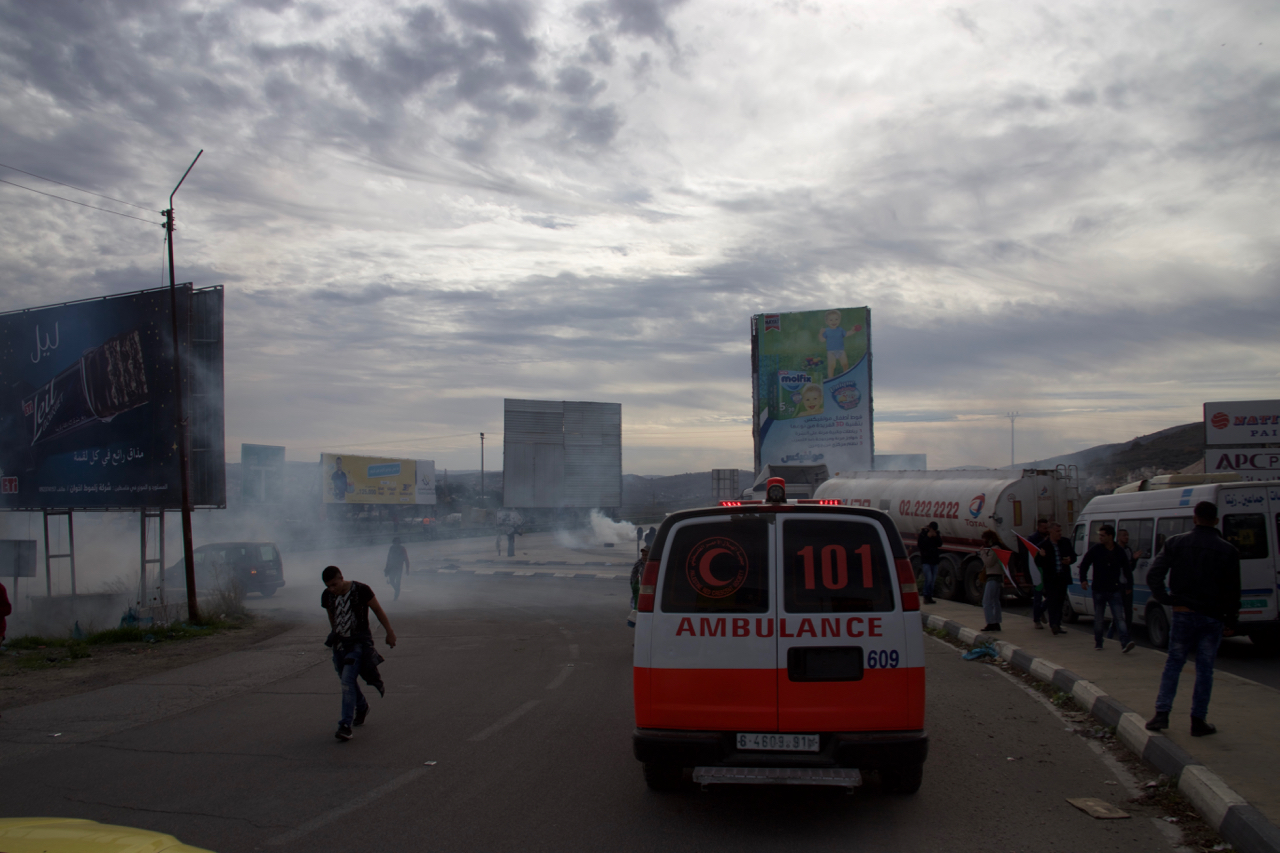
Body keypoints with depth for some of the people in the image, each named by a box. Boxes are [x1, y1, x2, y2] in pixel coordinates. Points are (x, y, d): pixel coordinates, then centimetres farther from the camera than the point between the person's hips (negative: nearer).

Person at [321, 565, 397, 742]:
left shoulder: (360, 590, -16)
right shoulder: (326, 596, -2)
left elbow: (378, 610, -5)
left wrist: (390, 632, 0)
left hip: (360, 642, -6)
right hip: (340, 642, 6)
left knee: (347, 680, -18)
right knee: (346, 681, 16)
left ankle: (345, 726, -18)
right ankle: (362, 707, 45)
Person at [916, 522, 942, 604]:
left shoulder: (937, 535, 10)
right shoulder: (923, 534, -3)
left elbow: (940, 544, -3)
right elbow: (919, 545, -15)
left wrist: (936, 536, -16)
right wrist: (928, 537, -19)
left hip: (934, 561, 5)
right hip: (925, 561, -5)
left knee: (933, 580, 6)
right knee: (929, 578, -17)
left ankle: (930, 597, 13)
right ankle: (926, 597, -11)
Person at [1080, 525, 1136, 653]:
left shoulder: (1120, 552, -1)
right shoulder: (1095, 550, -4)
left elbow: (1126, 569, 12)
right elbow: (1084, 565, 4)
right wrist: (1083, 580, -7)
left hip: (1114, 591, 0)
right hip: (1098, 590, 0)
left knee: (1120, 617, -10)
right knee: (1098, 619, 8)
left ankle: (1125, 643, -17)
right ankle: (1098, 643, 21)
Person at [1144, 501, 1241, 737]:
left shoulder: (1176, 543, -2)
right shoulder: (1228, 550, -2)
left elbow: (1153, 575, -10)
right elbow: (1233, 591, 0)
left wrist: (1165, 599, 1)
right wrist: (1231, 622, 7)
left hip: (1183, 614, 0)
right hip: (1212, 618, 0)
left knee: (1173, 664, 11)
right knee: (1205, 669, 6)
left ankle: (1162, 713, 3)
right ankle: (1198, 721, 9)